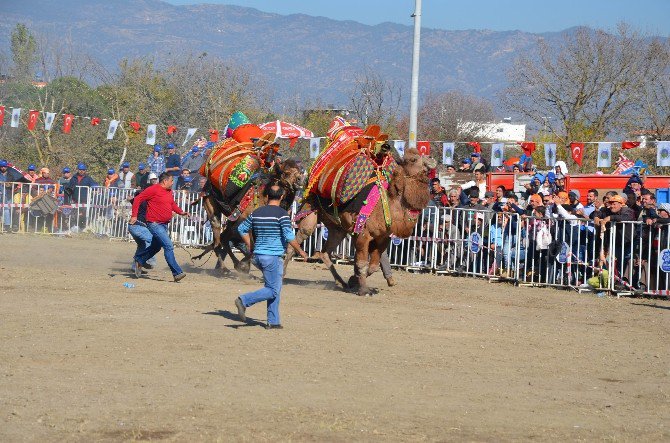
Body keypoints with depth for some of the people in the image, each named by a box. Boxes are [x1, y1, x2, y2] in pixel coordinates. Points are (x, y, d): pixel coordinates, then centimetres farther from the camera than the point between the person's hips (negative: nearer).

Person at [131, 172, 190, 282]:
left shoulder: (169, 191, 11)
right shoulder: (153, 190, -13)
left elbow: (172, 204, 26)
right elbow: (138, 199, -11)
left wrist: (181, 212, 7)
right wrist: (134, 216, -16)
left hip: (164, 224, 10)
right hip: (155, 224, -10)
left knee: (156, 246, 22)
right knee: (168, 246, -16)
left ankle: (139, 261, 41)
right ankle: (177, 273, -16)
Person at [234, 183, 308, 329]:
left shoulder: (257, 212, 9)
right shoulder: (281, 214, -10)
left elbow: (242, 229, 16)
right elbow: (289, 236, -16)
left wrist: (250, 247, 25)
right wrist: (301, 251, -2)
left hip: (258, 255, 7)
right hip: (273, 257, -7)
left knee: (276, 289, 15)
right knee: (273, 291, -2)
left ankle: (273, 321, 12)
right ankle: (244, 301, -18)